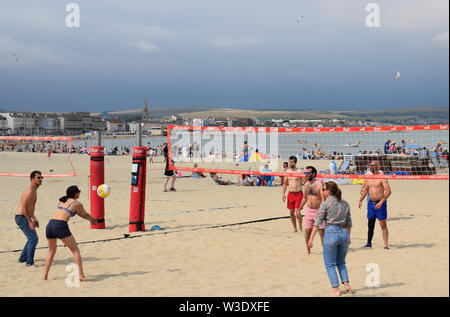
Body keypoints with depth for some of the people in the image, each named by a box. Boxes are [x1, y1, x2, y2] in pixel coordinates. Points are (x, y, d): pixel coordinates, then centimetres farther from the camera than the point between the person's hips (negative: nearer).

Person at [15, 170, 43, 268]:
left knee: (33, 239, 19)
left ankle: (22, 258, 29)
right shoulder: (29, 191, -18)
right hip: (21, 218, -10)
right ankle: (29, 262, -13)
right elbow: (23, 207, -22)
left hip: (26, 218, 10)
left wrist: (34, 218, 19)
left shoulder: (34, 190, 14)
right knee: (33, 238, -15)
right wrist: (30, 221, -22)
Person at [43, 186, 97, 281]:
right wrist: (92, 219, 47)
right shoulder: (77, 203, 7)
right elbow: (85, 215, 25)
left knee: (52, 251, 25)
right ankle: (81, 275, -4)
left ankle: (45, 275, 21)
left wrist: (90, 219, 47)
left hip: (50, 225, 6)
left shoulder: (63, 200, 25)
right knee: (75, 250, 4)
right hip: (60, 226, -6)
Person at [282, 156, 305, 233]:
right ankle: (295, 228, 19)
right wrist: (283, 193, 8)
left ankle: (300, 228, 4)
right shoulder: (287, 171, 9)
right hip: (290, 194, 5)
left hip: (298, 194, -5)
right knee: (291, 212, 6)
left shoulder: (299, 171, -6)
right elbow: (285, 183, 16)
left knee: (297, 212, -11)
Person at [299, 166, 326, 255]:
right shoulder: (306, 185, 7)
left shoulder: (319, 184, -12)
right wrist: (299, 209, 24)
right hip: (308, 210, 5)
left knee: (322, 231, -1)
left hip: (319, 210, -5)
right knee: (307, 230, 3)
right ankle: (308, 249, 21)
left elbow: (323, 198, -17)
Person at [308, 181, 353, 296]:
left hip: (331, 233, -5)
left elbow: (318, 222, -9)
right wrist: (348, 237, 24)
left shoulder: (325, 204, -7)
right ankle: (346, 284, 6)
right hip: (344, 233, 5)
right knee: (341, 262, 21)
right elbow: (349, 222, 14)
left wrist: (311, 238, -8)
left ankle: (336, 289, 1)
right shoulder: (345, 204, 8)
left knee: (330, 264, 7)